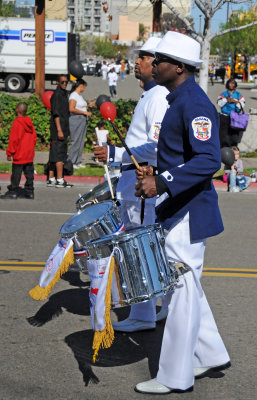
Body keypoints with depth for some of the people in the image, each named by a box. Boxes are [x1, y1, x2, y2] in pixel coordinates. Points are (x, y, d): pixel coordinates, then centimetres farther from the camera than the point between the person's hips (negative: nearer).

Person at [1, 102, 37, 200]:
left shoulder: (17, 123, -15)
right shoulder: (29, 122, 6)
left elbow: (13, 139, -15)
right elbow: (34, 137, 12)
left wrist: (9, 153, -9)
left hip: (19, 154, -7)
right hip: (30, 155, 7)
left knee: (16, 173, 0)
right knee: (29, 173, 10)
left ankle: (14, 191, 4)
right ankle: (29, 191, 14)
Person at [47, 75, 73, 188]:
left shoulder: (64, 94, 19)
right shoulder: (57, 95, -11)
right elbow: (56, 113, -18)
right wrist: (59, 130, -23)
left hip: (62, 129, 10)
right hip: (58, 128, -10)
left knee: (54, 154, 9)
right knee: (60, 154, -10)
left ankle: (51, 179, 12)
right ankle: (60, 180, -10)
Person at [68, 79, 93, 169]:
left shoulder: (79, 96, 18)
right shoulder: (73, 95, -11)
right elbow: (71, 109, -22)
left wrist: (88, 106, 18)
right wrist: (85, 112, -20)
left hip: (82, 121, 10)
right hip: (76, 120, -10)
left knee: (81, 142, 10)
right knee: (75, 142, -8)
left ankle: (77, 162, 15)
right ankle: (70, 162, -3)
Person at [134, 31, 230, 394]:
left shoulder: (194, 103, -19)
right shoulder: (179, 100, 13)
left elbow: (209, 160, -30)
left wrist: (162, 184, -34)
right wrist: (156, 175, 19)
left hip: (188, 213, -11)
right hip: (177, 209, 11)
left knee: (182, 289, -2)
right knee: (186, 286, 19)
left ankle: (175, 377, 8)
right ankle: (211, 355, 32)